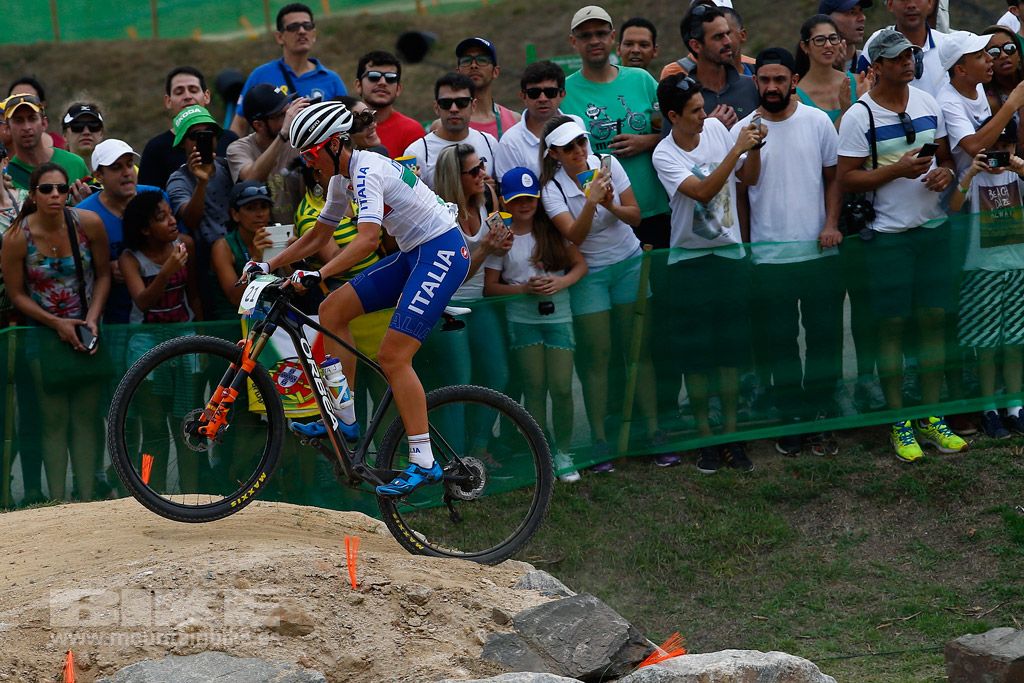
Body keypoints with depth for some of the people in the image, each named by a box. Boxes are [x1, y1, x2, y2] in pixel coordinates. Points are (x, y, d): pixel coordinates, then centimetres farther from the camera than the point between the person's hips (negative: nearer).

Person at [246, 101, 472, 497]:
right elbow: (318, 236, 20)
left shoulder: (366, 171, -20)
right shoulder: (343, 178, 11)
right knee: (332, 310, 4)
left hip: (443, 252, -10)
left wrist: (317, 274, -40)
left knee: (392, 356, -17)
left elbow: (367, 240, -33)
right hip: (414, 254, 10)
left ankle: (424, 463, -15)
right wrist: (268, 266, 12)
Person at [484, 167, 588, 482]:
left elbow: (580, 265, 7)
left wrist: (561, 282, -12)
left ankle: (563, 453, 9)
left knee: (561, 388, -5)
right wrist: (524, 288, -13)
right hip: (522, 319, -1)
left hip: (558, 314, 1)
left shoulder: (553, 230, 4)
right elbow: (490, 287, 1)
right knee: (534, 389, 1)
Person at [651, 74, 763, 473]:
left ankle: (732, 434, 12)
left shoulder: (716, 128, 1)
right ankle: (706, 436, 12)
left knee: (731, 349, 6)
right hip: (689, 259, -4)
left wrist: (755, 148, -8)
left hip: (730, 253, 4)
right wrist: (737, 148, -27)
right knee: (695, 351, 1)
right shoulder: (664, 156, -13)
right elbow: (703, 190, -27)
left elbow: (748, 179, 10)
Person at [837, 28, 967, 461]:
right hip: (888, 234, -5)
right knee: (892, 325, -2)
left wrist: (946, 171, -6)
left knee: (934, 319, 6)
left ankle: (932, 417, 14)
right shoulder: (859, 117, -9)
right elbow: (846, 179, -11)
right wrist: (897, 169, -20)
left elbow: (945, 156, 18)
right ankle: (898, 422, 6)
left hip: (933, 227, 5)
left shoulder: (928, 104, 8)